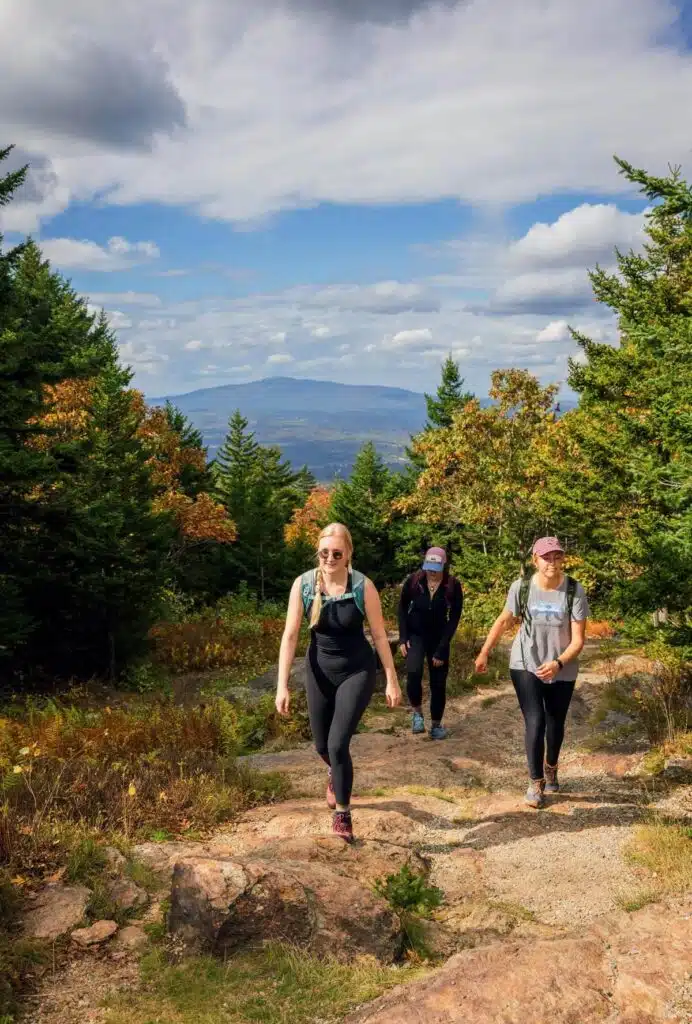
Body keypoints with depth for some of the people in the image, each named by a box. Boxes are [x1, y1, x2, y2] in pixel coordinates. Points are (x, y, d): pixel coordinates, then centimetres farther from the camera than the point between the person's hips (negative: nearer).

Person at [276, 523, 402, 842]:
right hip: (319, 671, 3)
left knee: (338, 744, -14)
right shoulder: (303, 584, -14)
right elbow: (290, 635, -11)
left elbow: (379, 635, -8)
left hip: (357, 671, -3)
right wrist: (282, 685, -14)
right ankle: (336, 775, 54)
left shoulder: (363, 586, -18)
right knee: (322, 746, 17)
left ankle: (342, 813, 9)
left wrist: (392, 680, -4)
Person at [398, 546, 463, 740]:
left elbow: (454, 619, -12)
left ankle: (436, 724, 23)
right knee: (413, 673, -25)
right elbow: (402, 607, -2)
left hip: (438, 636, 1)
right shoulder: (413, 581, -16)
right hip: (415, 634, -1)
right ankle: (417, 711, -1)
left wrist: (441, 649, -15)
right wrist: (403, 638, -9)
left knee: (438, 683, 3)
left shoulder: (453, 586, -17)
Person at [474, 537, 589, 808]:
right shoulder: (521, 587, -15)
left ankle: (550, 769, 46)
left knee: (556, 723, 17)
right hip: (525, 665, -1)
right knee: (535, 723, -11)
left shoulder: (574, 591, -18)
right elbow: (503, 621, 2)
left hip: (562, 670, 1)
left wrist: (557, 663, -32)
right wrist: (484, 653, 5)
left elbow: (578, 640, -17)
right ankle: (536, 782, 8)